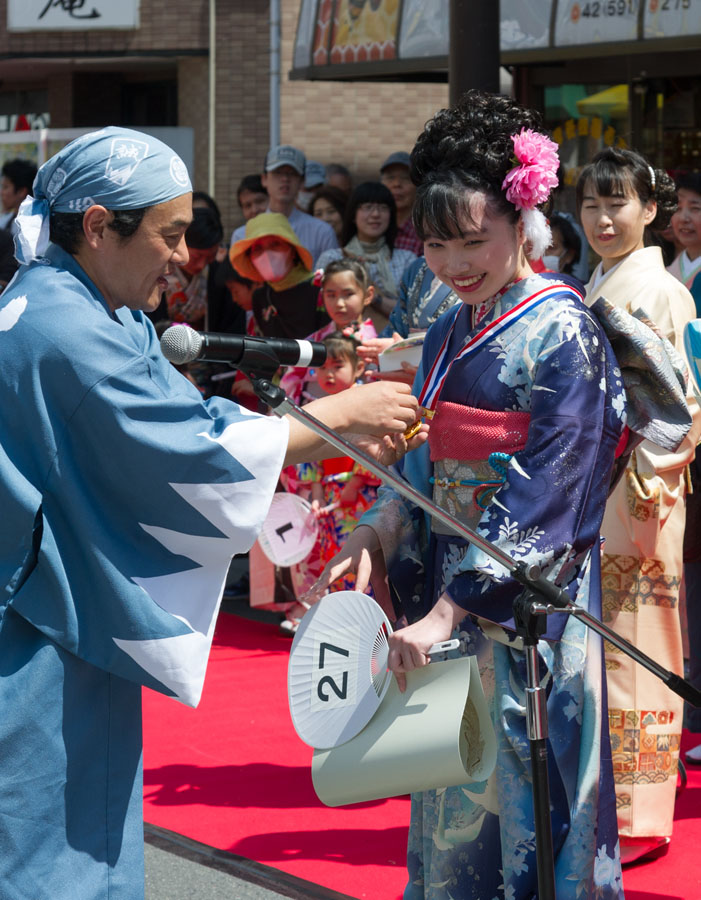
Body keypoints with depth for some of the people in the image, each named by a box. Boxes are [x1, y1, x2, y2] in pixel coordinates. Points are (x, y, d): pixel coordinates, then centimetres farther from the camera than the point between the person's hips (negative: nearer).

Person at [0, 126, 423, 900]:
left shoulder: (103, 319, 11)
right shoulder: (62, 329, -21)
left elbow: (187, 420, 9)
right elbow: (193, 453, -19)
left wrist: (344, 440, 1)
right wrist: (339, 415, -11)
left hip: (78, 633, 10)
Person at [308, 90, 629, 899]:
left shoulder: (560, 334, -13)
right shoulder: (449, 334, 11)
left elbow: (544, 498, -20)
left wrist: (450, 610, -24)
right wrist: (373, 540, -4)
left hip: (530, 605, -7)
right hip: (449, 589, 7)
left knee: (524, 796, 1)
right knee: (453, 800, 13)